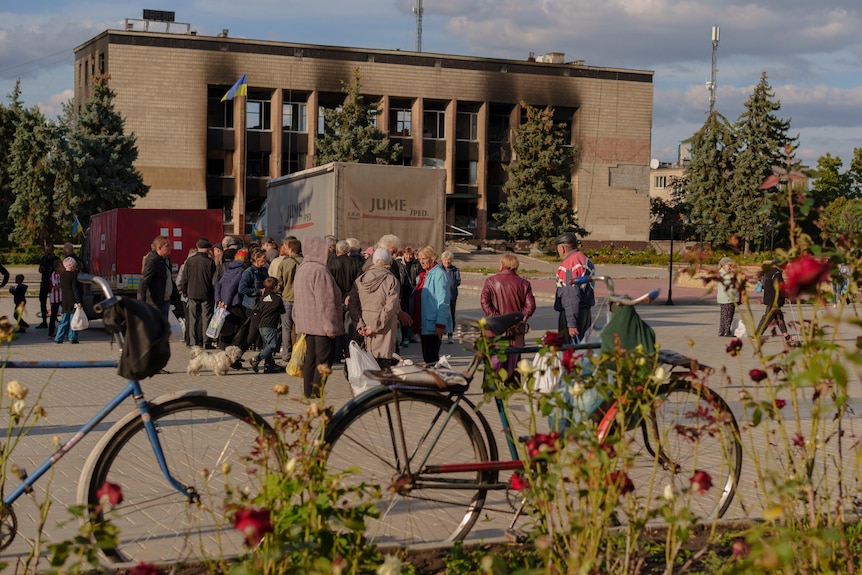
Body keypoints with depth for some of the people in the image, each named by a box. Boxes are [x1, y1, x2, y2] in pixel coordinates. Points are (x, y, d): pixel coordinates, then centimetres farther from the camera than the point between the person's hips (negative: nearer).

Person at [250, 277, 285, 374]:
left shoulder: (262, 298, 9)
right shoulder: (277, 298, -5)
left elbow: (256, 310, 9)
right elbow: (282, 311, 6)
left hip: (261, 326, 7)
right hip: (270, 326, -7)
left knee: (267, 345, 13)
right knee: (272, 346, -10)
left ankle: (268, 365, 11)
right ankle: (256, 359, -22)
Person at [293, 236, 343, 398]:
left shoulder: (302, 269, 14)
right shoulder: (319, 271, -17)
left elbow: (298, 299, 21)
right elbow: (325, 301, -19)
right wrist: (330, 326, -18)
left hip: (307, 322, 9)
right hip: (320, 323, -9)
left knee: (310, 357, 12)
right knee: (324, 359, -4)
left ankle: (308, 392, 14)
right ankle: (316, 392, -6)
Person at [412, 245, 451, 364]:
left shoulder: (439, 274, -12)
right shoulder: (422, 275, 16)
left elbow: (443, 302, -18)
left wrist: (440, 324, -23)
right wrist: (416, 323, 16)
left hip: (433, 325, -9)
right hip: (422, 323, 9)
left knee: (431, 358, -8)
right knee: (426, 357, 14)